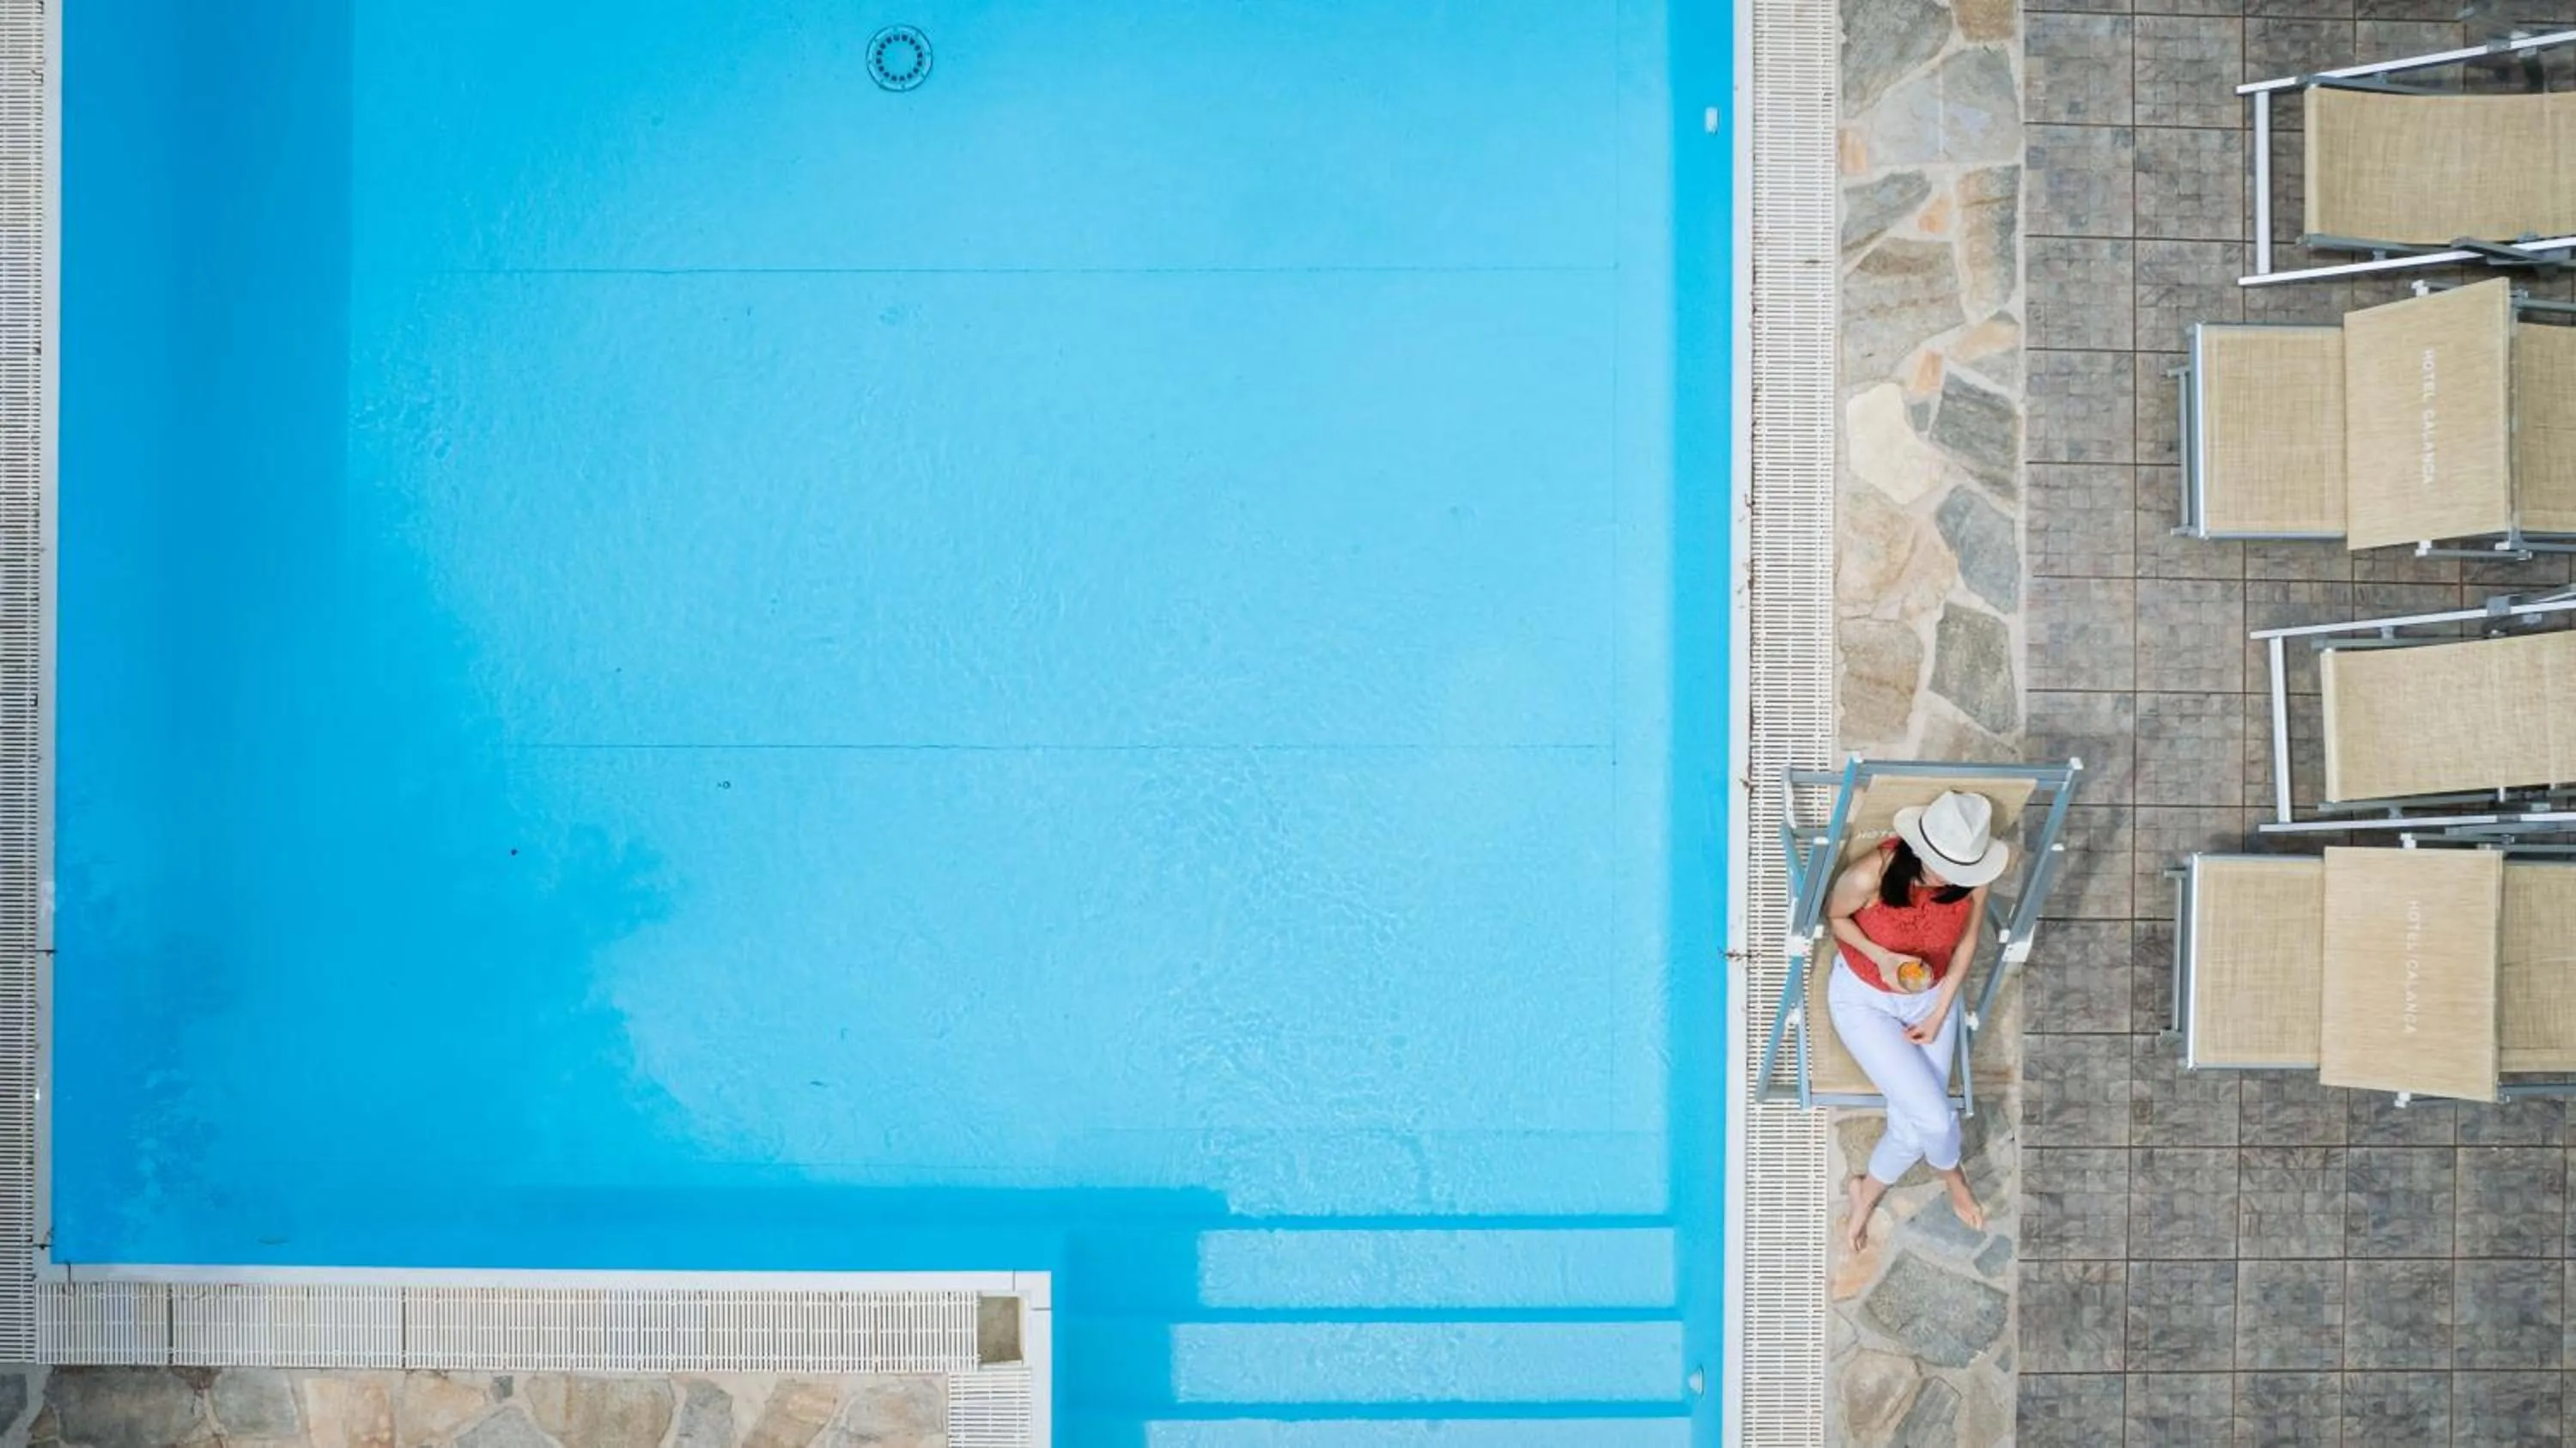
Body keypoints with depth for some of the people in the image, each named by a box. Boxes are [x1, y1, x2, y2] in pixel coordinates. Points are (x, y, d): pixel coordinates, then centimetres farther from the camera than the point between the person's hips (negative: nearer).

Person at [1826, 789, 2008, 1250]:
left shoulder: (1971, 879, -23)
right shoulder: (1872, 874, -34)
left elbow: (1965, 942, -4)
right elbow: (1834, 915, -12)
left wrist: (1940, 1013, -3)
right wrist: (1881, 957, -26)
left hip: (1931, 996, 3)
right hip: (1864, 1000, -3)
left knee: (1915, 1125, -1)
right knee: (1934, 1117, -12)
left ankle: (1867, 1194, 30)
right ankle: (1952, 1174, 25)